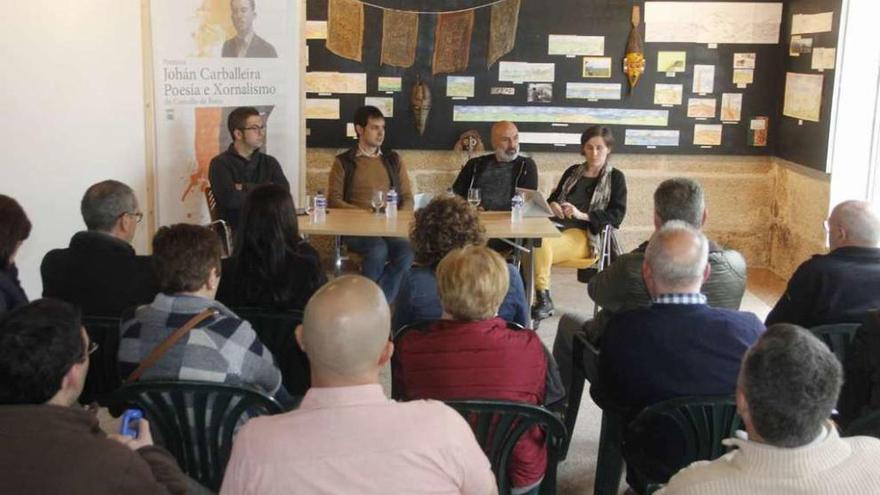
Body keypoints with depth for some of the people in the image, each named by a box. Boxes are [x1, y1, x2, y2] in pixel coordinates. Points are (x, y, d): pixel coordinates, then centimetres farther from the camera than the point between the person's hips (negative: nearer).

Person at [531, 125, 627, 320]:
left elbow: (617, 216, 0)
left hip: (586, 235, -4)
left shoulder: (615, 178, 11)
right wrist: (553, 206, 2)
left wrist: (582, 215, -13)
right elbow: (552, 199, 28)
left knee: (542, 244, -36)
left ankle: (543, 298, -25)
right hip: (558, 227, 4)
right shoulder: (573, 172, 25)